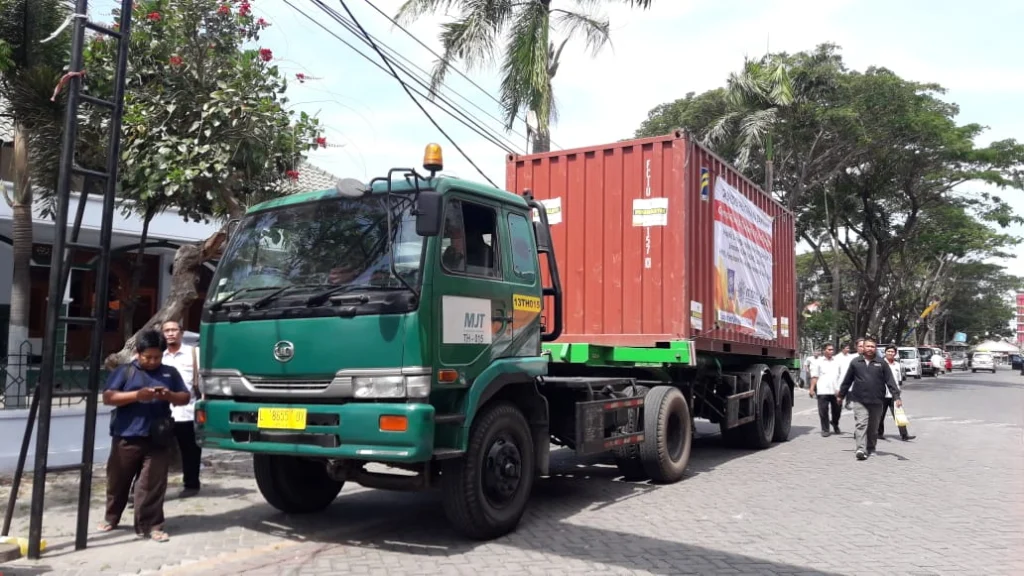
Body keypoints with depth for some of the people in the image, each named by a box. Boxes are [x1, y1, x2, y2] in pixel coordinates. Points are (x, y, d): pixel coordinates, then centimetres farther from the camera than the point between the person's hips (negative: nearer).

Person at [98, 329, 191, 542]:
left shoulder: (170, 373, 11)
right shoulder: (125, 372, 3)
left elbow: (185, 398, 12)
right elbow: (108, 397, -5)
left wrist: (170, 395, -10)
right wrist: (137, 395, -18)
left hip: (158, 439, 1)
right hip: (126, 437, -1)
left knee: (153, 485, -1)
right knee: (118, 481, 14)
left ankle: (150, 525, 5)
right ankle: (111, 518, 34)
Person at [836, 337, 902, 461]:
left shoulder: (881, 363, 4)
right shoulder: (855, 362, 6)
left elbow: (890, 381, 1)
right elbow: (847, 380, 12)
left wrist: (896, 396, -7)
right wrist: (841, 395, 16)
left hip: (877, 401, 1)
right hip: (859, 400, -1)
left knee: (873, 427, 12)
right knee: (861, 424, -13)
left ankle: (871, 448, 27)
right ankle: (861, 449, -19)